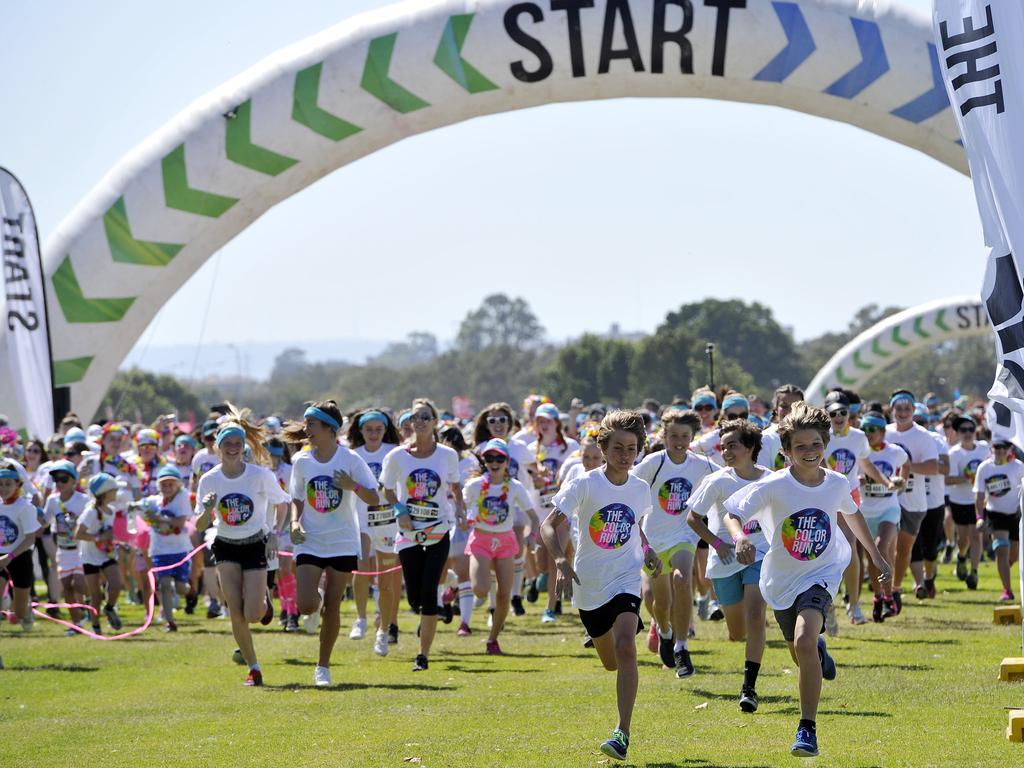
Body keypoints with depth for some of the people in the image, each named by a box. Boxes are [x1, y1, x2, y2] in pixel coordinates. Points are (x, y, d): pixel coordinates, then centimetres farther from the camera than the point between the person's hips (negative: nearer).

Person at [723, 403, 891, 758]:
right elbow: (732, 512, -16)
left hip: (821, 573, -1)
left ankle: (807, 729, -19)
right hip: (782, 579, 1)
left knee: (804, 640, -27)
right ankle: (819, 649, 59)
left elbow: (852, 513, 11)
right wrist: (739, 537, -39)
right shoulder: (773, 487, -19)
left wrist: (875, 555, 21)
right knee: (802, 655, 16)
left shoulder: (837, 484, -11)